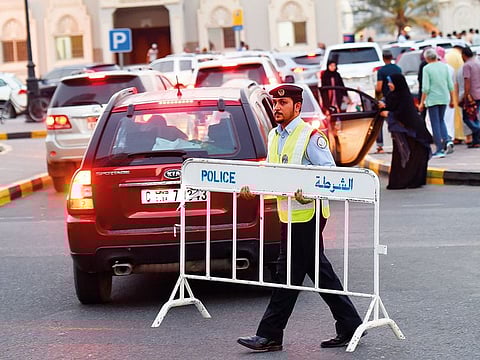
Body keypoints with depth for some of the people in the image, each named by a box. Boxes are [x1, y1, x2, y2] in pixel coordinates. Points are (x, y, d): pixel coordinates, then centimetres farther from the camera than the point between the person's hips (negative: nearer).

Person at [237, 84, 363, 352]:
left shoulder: (311, 136, -10)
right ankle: (349, 326, 19)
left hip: (307, 213, -9)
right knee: (319, 271, 12)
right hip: (289, 214, 9)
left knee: (289, 274, -5)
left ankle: (270, 335, -1)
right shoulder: (274, 136, 15)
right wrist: (253, 188, 4)